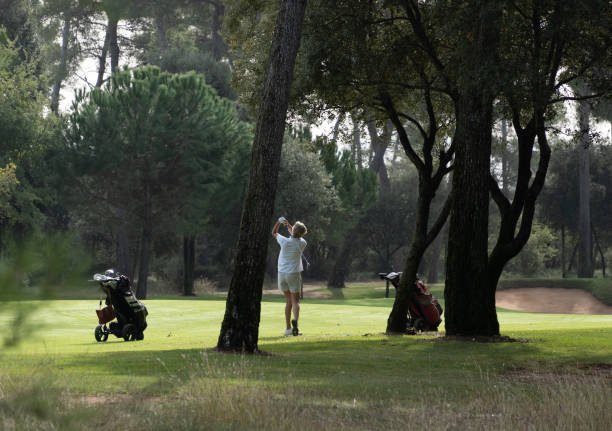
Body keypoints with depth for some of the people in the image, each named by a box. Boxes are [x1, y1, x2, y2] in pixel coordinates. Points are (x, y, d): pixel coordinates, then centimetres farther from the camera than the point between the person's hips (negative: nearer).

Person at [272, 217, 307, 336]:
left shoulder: (285, 242, -12)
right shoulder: (302, 244, -8)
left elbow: (274, 233, 7)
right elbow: (297, 237, 15)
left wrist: (279, 221, 3)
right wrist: (288, 225, 4)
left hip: (282, 274, 2)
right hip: (294, 274, -2)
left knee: (288, 301, 13)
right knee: (295, 301, -2)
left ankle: (288, 328, 11)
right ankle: (295, 320, -31)